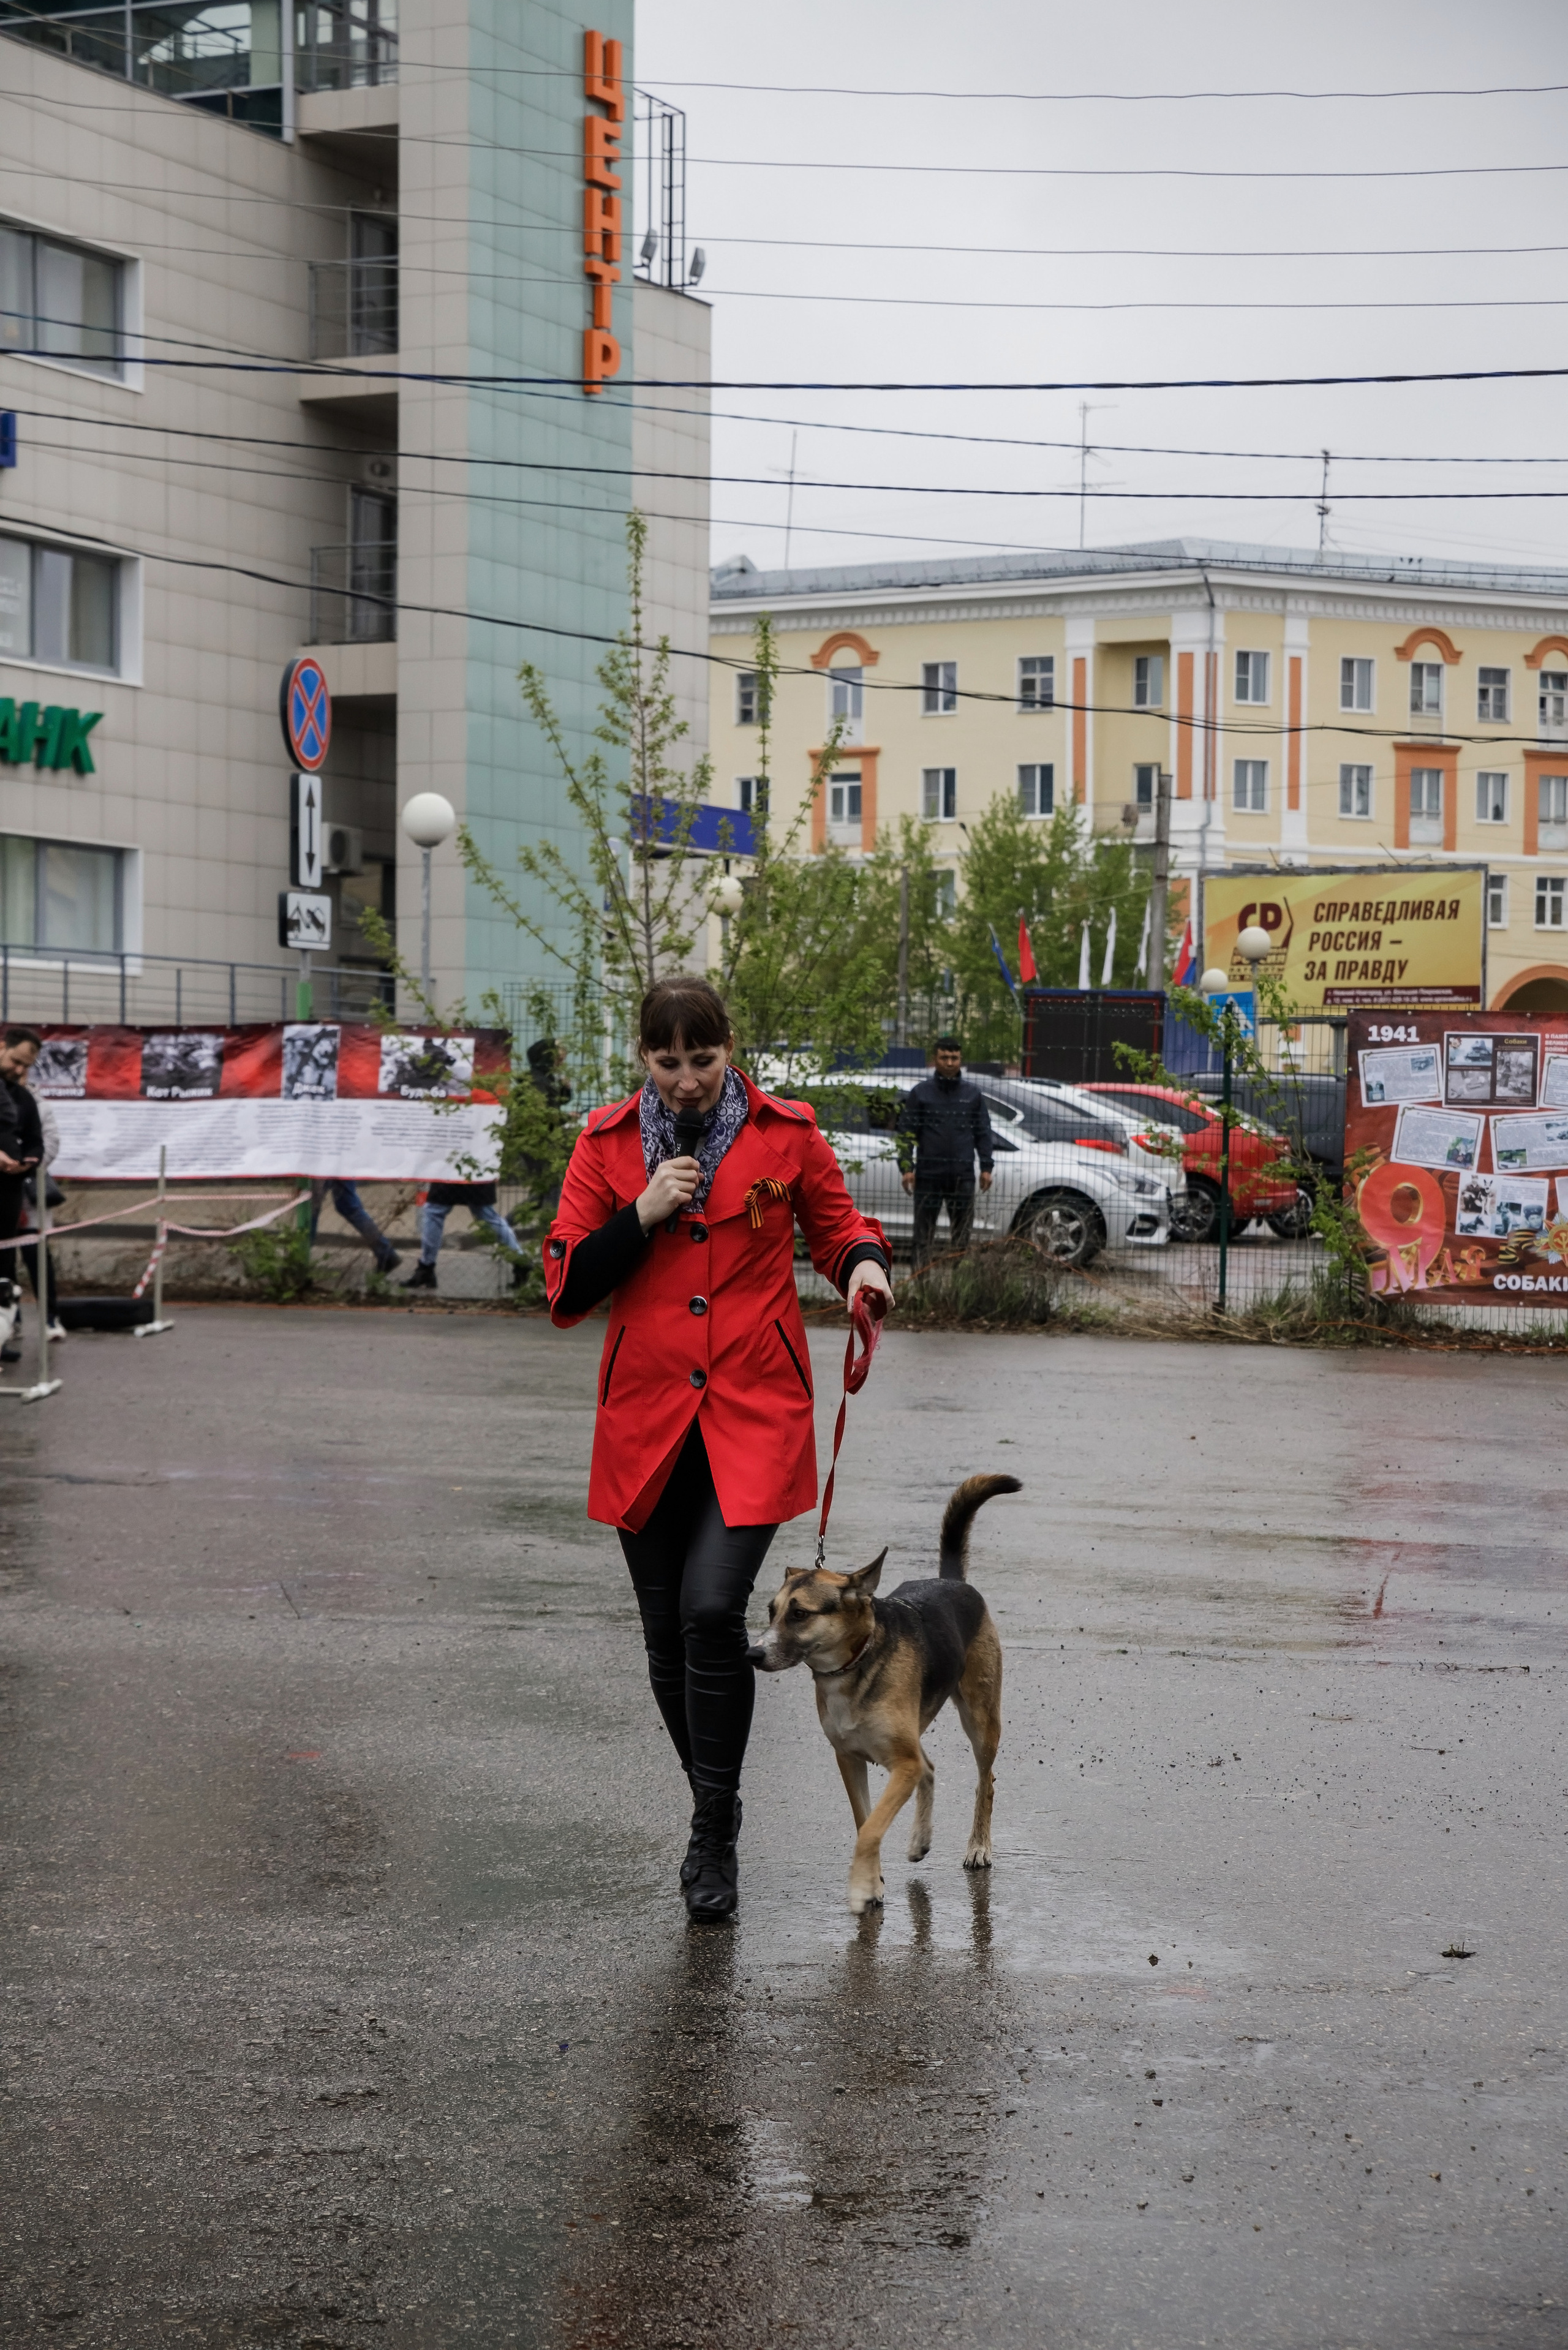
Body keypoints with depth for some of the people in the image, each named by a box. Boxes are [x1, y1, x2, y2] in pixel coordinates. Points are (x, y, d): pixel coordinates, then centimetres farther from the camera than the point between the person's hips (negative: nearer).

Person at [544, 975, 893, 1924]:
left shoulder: (786, 1134, 0)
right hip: (647, 1417, 3)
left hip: (754, 1414, -2)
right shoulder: (608, 1144, 3)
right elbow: (565, 1290, 0)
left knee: (712, 1607, -19)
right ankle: (714, 1817, 30)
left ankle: (715, 1833, -5)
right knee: (668, 1634, 8)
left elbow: (839, 1224, 15)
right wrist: (643, 1215, -12)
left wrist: (866, 1263, -8)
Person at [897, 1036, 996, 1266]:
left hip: (963, 1176, 2)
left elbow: (984, 1133, 13)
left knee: (962, 1233, 6)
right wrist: (907, 1167, -5)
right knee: (924, 1234, 1)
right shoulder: (921, 1093, 3)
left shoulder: (973, 1094, 9)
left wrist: (986, 1168, 5)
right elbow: (906, 1132, 3)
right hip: (928, 1175, -2)